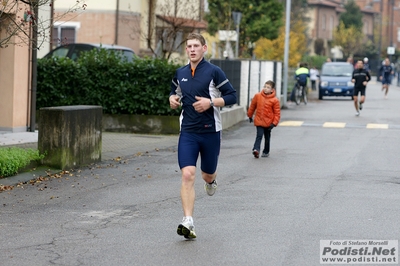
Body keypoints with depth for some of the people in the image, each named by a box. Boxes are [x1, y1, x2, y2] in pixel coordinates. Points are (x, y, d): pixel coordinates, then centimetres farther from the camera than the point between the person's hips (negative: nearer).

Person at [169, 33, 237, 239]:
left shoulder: (213, 72, -6)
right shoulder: (180, 74, 7)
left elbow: (231, 96, -6)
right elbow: (174, 92, 26)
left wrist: (211, 102, -19)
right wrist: (173, 99, 3)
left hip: (210, 131, -2)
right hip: (188, 132, 2)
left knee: (208, 175, 13)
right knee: (187, 175, -14)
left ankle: (211, 181, 53)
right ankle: (188, 222, -17)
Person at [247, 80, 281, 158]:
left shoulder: (274, 100, -11)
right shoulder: (257, 96, -5)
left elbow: (277, 113, -8)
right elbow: (252, 106, 11)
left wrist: (274, 123, -15)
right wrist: (250, 115, 20)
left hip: (268, 122, 0)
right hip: (259, 121, 0)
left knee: (267, 137, 14)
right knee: (259, 136, -14)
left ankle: (266, 152, 27)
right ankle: (256, 149, -24)